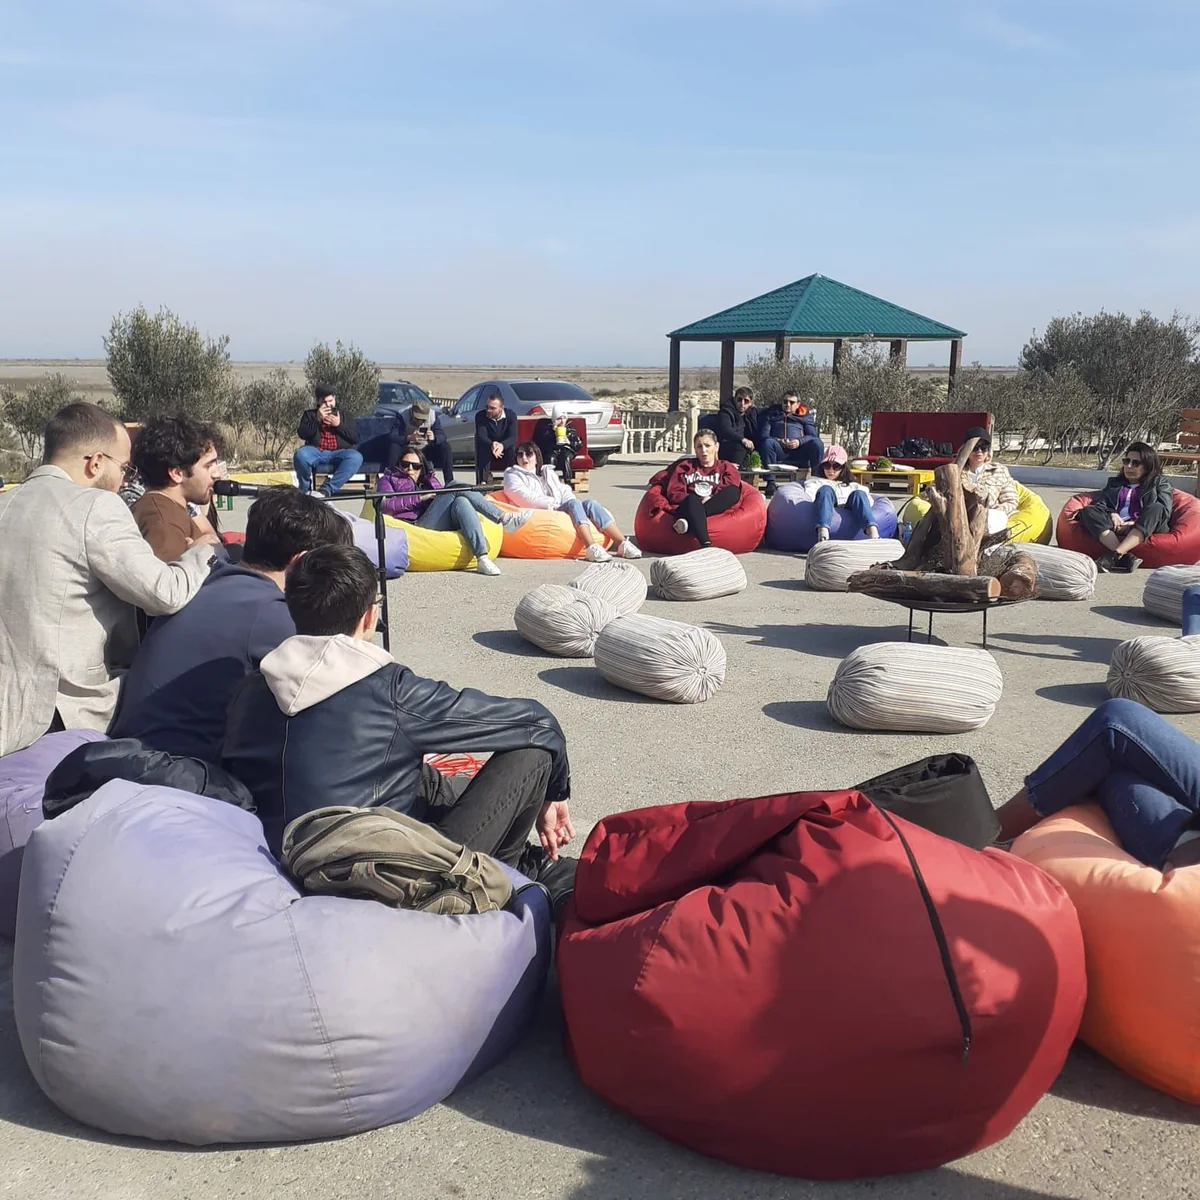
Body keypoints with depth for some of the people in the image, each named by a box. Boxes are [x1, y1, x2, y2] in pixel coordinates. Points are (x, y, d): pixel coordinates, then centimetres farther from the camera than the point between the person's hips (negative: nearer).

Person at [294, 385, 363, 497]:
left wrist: (339, 425, -3)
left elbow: (355, 438, 9)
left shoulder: (345, 416, 21)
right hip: (317, 452, 0)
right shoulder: (309, 414, 19)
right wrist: (317, 420, -7)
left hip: (339, 454, 1)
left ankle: (326, 490, -37)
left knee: (355, 457, -34)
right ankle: (306, 490, -11)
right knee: (300, 455, -35)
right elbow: (302, 434, 2)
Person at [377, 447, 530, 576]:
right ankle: (504, 518, -31)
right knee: (458, 488, -20)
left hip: (446, 524, 5)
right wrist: (421, 497, -5)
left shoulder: (430, 480, 36)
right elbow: (387, 505, 1)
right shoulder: (388, 479, 23)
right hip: (419, 527, -4)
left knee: (461, 501, -27)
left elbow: (445, 500, 22)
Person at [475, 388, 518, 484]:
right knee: (482, 446, -33)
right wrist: (492, 445, -51)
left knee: (512, 448, -33)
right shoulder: (480, 416, -15)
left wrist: (502, 445, -50)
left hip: (505, 449, 0)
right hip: (488, 449, 0)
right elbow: (481, 436, -26)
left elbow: (513, 437, -27)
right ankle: (483, 480, -34)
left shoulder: (511, 415, -15)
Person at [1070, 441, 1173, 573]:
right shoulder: (1114, 483, 32)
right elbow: (1100, 503, 15)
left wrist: (1135, 524, -12)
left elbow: (1163, 511, 3)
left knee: (1156, 508, -33)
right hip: (1115, 528, 2)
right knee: (1088, 511, -24)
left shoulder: (1159, 483, 22)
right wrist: (1111, 514, -9)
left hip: (1147, 529, -2)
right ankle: (1126, 557, -43)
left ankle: (1114, 555, -48)